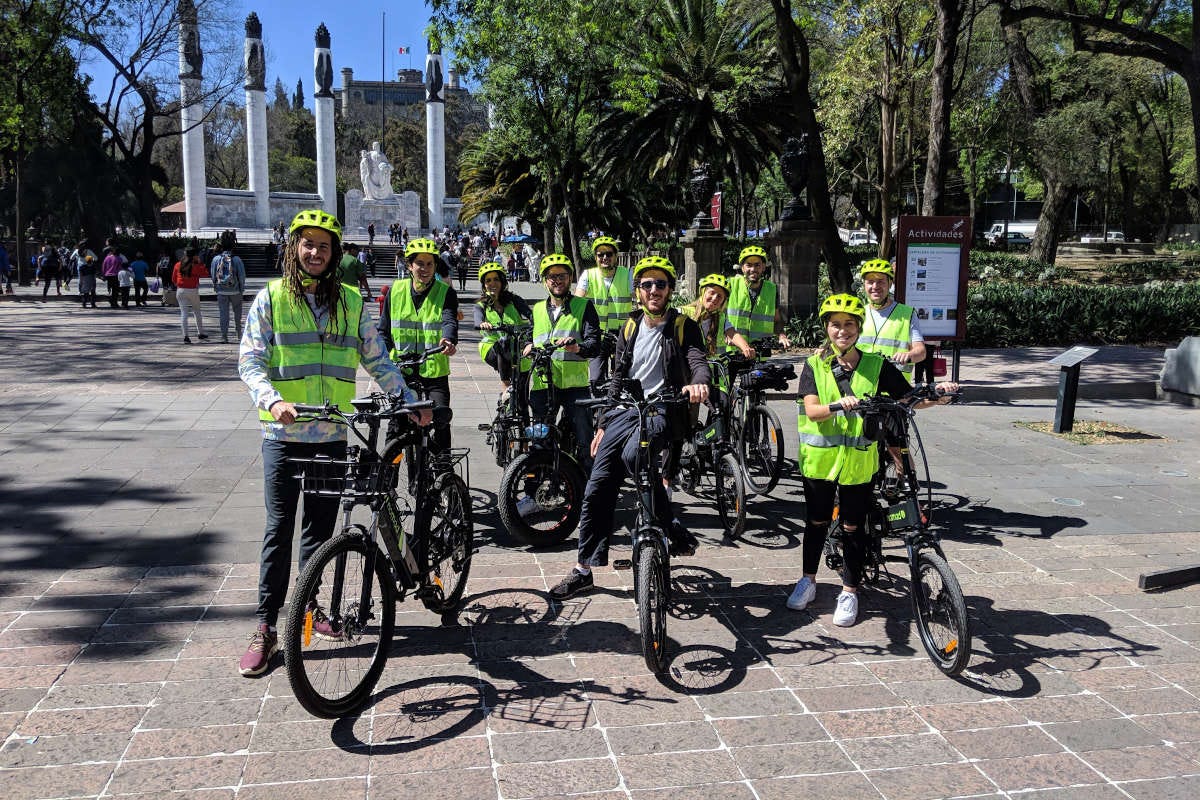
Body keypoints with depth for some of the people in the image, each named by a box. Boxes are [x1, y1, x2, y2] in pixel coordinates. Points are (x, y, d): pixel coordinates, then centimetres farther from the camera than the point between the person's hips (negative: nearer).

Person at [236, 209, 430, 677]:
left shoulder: (350, 301, 8)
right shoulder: (271, 298, 1)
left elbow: (377, 360, 11)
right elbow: (250, 361, -6)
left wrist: (409, 402, 1)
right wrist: (274, 400, -24)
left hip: (333, 434, 3)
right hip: (283, 433, -2)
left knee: (320, 528, 11)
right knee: (279, 529, -1)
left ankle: (309, 607, 28)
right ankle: (266, 627, 6)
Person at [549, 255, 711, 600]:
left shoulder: (683, 326, 2)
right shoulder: (630, 329, 16)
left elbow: (698, 359, -15)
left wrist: (699, 383, -39)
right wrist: (603, 424, 16)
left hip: (664, 409, -5)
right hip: (626, 411, 5)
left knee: (632, 455, -36)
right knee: (598, 487, 0)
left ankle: (674, 531, -19)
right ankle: (584, 568, 10)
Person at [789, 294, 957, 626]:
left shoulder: (877, 366, -1)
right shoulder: (815, 366, -2)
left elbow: (911, 399, -3)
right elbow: (812, 411, -15)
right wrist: (839, 406, -34)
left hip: (858, 459, 0)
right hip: (819, 458, 0)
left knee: (853, 527, 7)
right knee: (817, 522, 13)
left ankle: (849, 592, 22)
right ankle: (808, 581, 32)